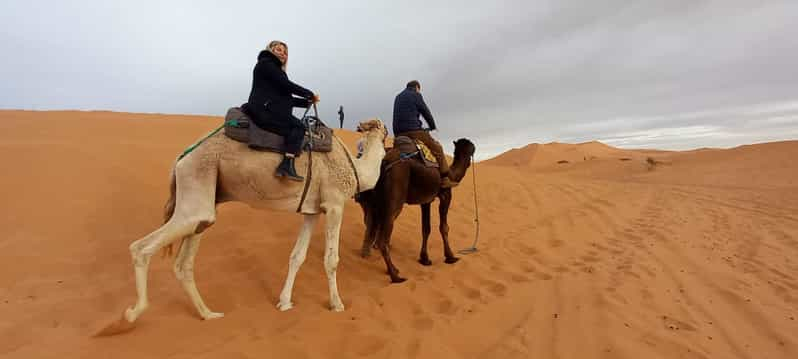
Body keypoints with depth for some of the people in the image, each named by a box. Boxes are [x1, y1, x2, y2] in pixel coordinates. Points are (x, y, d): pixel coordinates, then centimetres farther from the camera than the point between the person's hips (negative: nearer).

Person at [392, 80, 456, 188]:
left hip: (399, 133, 7)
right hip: (413, 130, -7)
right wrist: (433, 127, 20)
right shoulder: (416, 95, 3)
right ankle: (445, 179, -2)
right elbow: (426, 112, 5)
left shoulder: (398, 97, 24)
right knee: (437, 148, 3)